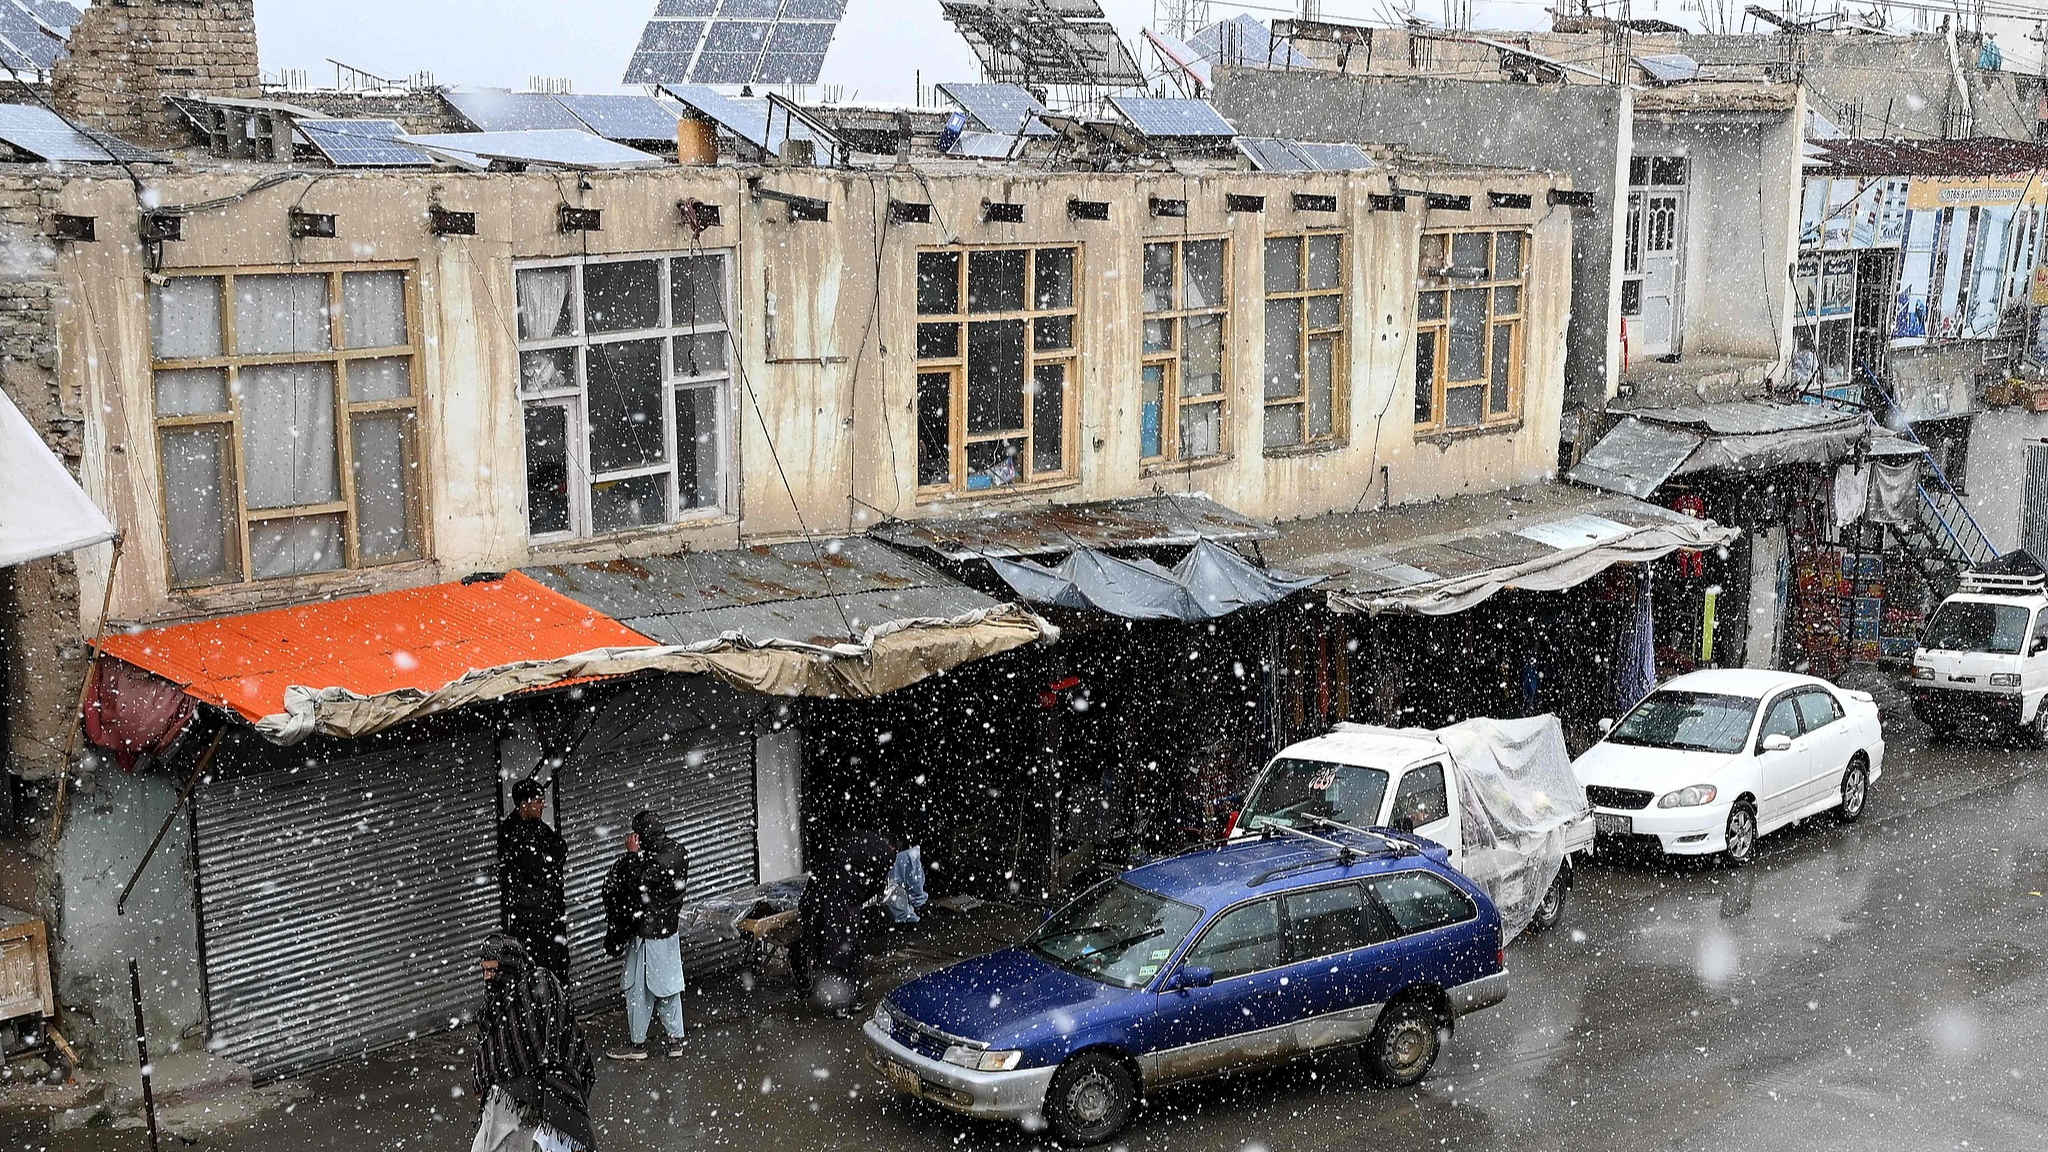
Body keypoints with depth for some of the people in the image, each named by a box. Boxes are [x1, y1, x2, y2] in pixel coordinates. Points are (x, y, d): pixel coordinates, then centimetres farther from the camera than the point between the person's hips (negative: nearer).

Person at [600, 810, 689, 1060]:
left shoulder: (657, 861, -26)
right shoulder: (677, 852, 1)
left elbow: (636, 888, -25)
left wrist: (632, 854, -23)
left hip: (648, 934, -8)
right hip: (670, 930, 9)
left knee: (639, 990, 5)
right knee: (669, 986, 15)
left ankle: (637, 1044, 15)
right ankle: (676, 1040, 20)